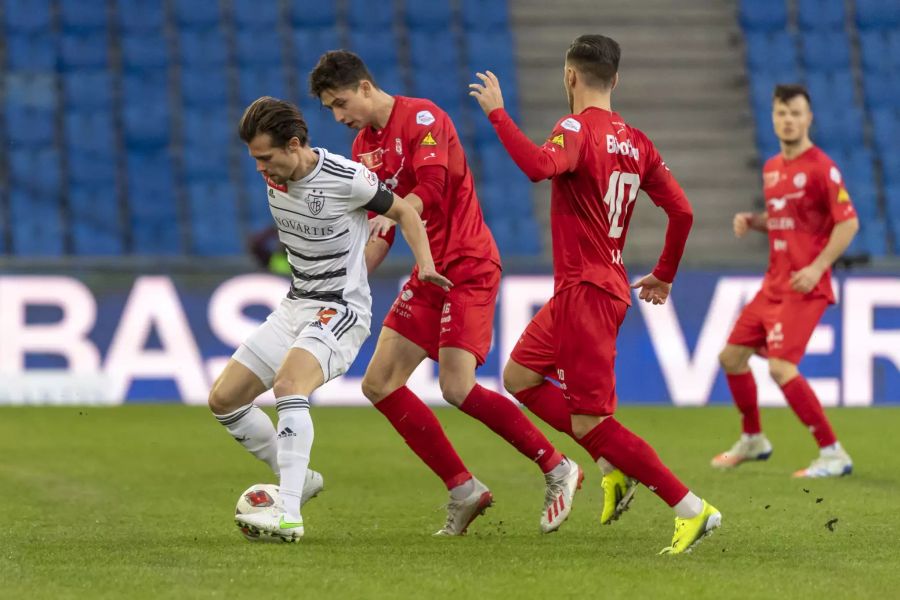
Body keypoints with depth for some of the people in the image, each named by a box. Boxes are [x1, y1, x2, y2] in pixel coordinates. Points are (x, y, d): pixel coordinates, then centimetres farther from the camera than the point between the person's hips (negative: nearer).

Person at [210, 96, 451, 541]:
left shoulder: (347, 179, -18)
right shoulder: (274, 177, 1)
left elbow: (403, 211, -3)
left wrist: (425, 262, -16)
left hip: (341, 309, -8)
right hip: (294, 305, 8)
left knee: (288, 383, -34)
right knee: (224, 400, 4)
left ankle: (288, 516, -39)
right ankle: (295, 480, 20)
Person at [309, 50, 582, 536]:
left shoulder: (422, 117, -12)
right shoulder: (363, 147, 13)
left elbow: (430, 189, -26)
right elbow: (375, 228, 18)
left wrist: (391, 215, -39)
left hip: (468, 267, -9)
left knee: (457, 389, -19)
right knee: (380, 385, 1)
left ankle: (556, 469, -4)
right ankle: (463, 490, 5)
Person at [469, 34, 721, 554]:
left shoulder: (579, 128, -14)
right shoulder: (635, 141, 8)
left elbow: (539, 165, -36)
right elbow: (681, 210, 7)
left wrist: (497, 112, -24)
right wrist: (664, 275, 21)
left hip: (586, 291, -9)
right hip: (609, 285, 9)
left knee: (590, 422, -7)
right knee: (519, 376, 20)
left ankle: (691, 508, -10)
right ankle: (615, 461, 13)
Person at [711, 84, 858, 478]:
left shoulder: (821, 167, -12)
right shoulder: (772, 168, 13)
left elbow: (848, 222, -15)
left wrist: (817, 267, -23)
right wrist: (751, 221, 5)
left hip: (804, 287, -9)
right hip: (774, 284, 9)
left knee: (781, 367, -20)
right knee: (732, 356, 13)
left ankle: (833, 454, -14)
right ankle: (753, 441, 33)